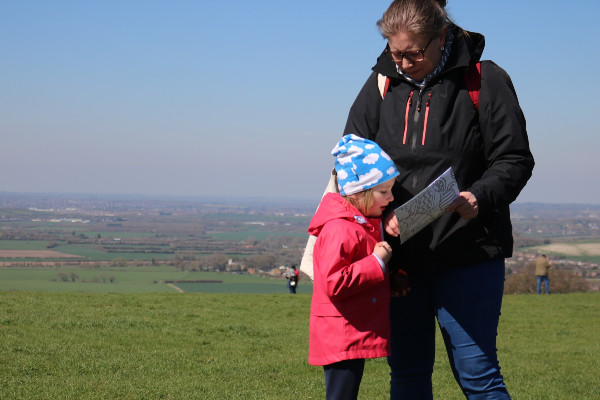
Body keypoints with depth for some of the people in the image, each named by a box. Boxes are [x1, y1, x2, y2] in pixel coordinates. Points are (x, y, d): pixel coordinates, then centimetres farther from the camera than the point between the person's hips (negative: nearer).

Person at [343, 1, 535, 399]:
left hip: (468, 255, -4)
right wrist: (382, 212, -9)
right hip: (398, 255, 4)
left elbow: (514, 159, -2)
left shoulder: (484, 80, -4)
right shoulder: (381, 84, 6)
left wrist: (479, 197, -22)